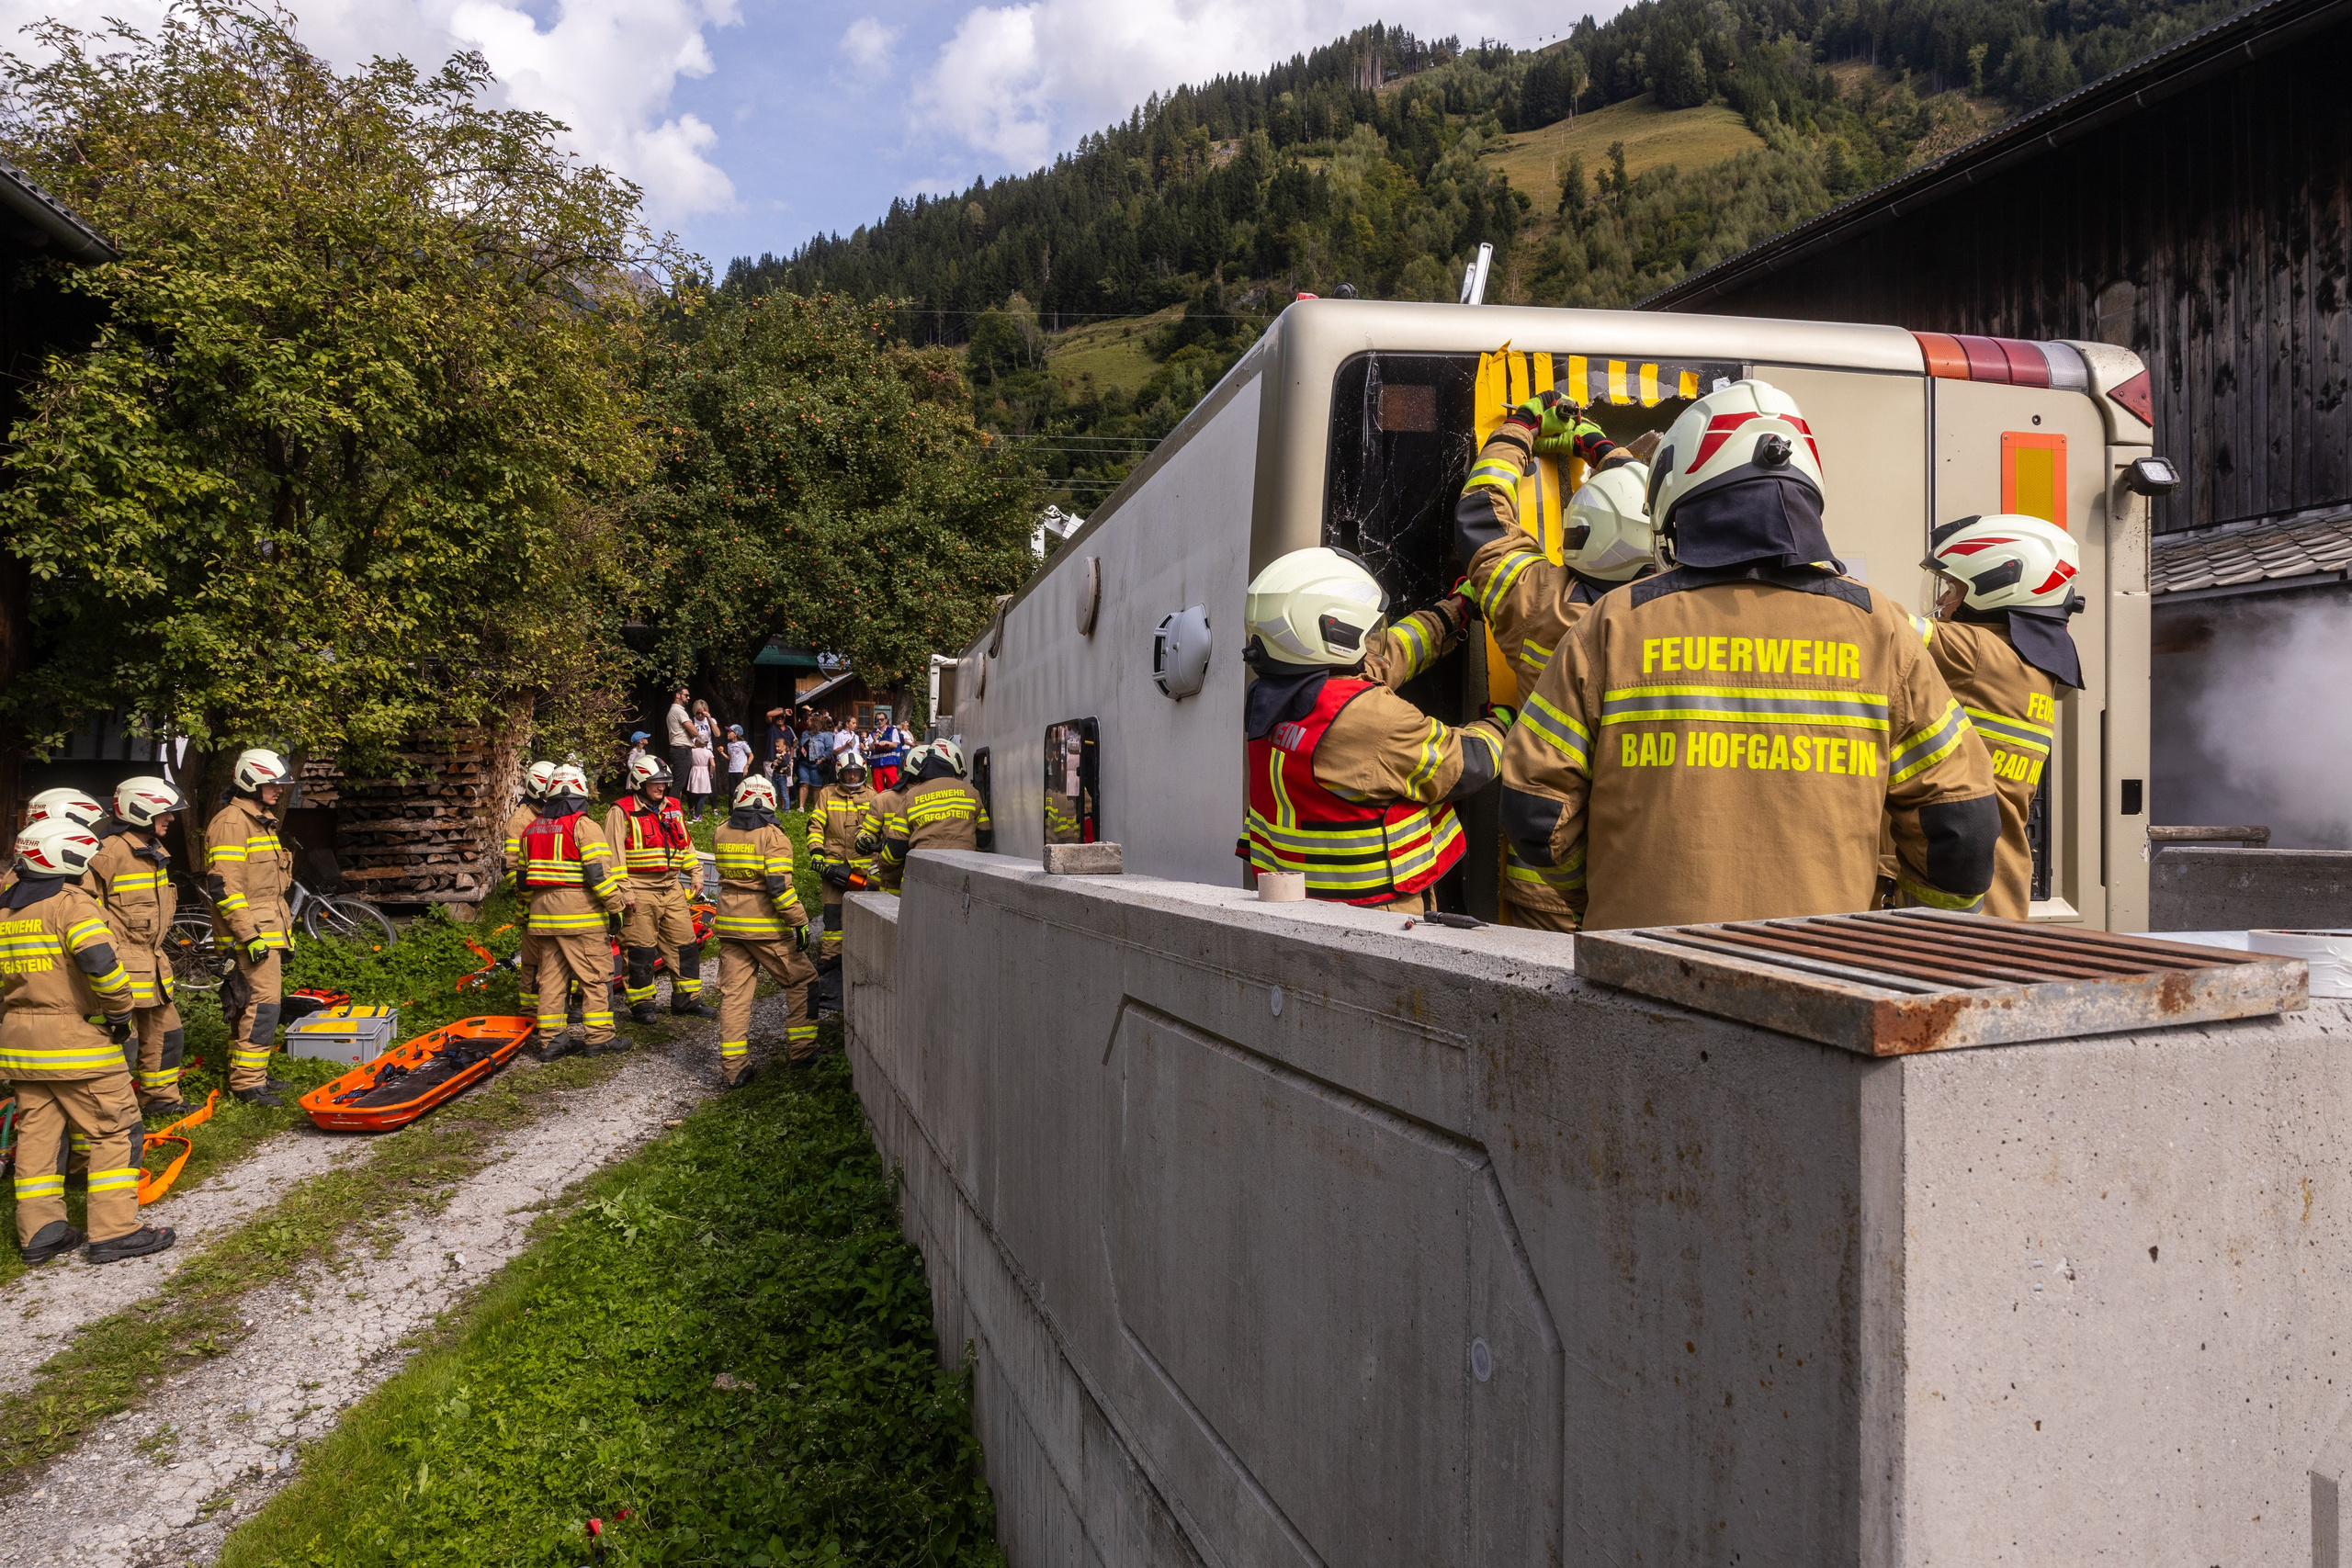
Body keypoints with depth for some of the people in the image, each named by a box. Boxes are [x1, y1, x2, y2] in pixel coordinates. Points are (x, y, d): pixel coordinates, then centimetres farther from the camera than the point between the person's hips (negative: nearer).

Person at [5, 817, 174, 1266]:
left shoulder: (5, 910, 12)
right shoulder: (72, 903, -13)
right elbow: (98, 960, -28)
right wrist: (121, 1011, -15)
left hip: (19, 1039, 8)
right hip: (73, 1038, -8)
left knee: (36, 1132, 13)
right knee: (116, 1130, -1)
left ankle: (39, 1232, 16)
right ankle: (114, 1231, -2)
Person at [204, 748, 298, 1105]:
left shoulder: (262, 821, 19)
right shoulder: (230, 823, -13)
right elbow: (224, 886, -20)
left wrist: (285, 930, 26)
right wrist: (250, 935, -23)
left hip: (269, 931, 10)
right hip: (252, 934, -10)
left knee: (252, 1004, 15)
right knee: (262, 1003, -12)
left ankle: (252, 1073, 23)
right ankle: (247, 1082, -8)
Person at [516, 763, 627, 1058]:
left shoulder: (532, 829, 13)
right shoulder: (583, 826, -10)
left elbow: (522, 876, 20)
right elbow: (598, 871, -16)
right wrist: (615, 906, -10)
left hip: (543, 914, 7)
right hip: (580, 914, -7)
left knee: (551, 977, 12)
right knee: (596, 975, 1)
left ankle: (550, 1039, 15)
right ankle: (599, 1037, 2)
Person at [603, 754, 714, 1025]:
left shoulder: (673, 808, 13)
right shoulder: (622, 812, -7)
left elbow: (685, 843, 23)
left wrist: (695, 873, 13)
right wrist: (623, 892, -15)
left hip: (672, 889, 6)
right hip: (639, 893, -6)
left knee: (685, 946, 8)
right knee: (640, 951, 0)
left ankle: (687, 1001, 18)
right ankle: (641, 1005, 12)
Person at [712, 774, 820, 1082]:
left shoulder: (722, 832, 7)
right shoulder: (772, 834, -11)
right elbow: (779, 885, -18)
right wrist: (800, 921, -13)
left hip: (729, 924, 5)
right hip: (765, 927, -5)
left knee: (733, 992, 7)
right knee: (802, 981, 11)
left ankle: (734, 1068, 6)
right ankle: (801, 1051, 13)